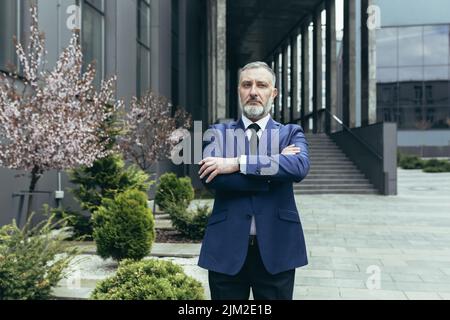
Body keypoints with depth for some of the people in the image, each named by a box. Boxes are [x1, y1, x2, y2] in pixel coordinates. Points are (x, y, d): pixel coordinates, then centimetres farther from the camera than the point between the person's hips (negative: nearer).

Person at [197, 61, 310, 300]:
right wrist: (273, 166, -12)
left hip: (276, 248, 0)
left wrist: (237, 163, -20)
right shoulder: (219, 133, 7)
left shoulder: (291, 133, 7)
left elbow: (299, 166, -16)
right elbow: (211, 178, -12)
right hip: (227, 248, 0)